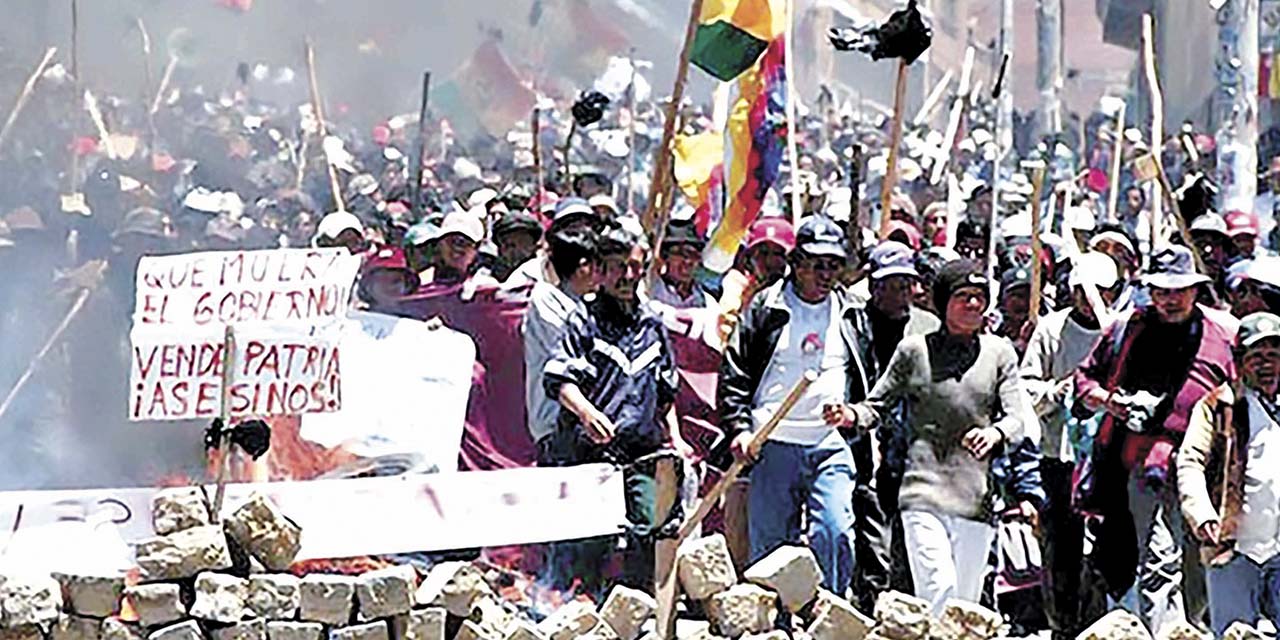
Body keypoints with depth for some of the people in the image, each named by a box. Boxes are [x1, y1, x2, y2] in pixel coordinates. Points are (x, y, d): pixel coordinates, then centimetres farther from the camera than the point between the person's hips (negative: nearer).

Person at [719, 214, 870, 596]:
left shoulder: (847, 315, 14)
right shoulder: (765, 309, 5)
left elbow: (865, 384, 22)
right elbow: (734, 374, 5)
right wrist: (739, 428, -6)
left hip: (831, 446, 1)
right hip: (774, 445, -1)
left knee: (835, 533, -14)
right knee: (770, 543, 2)